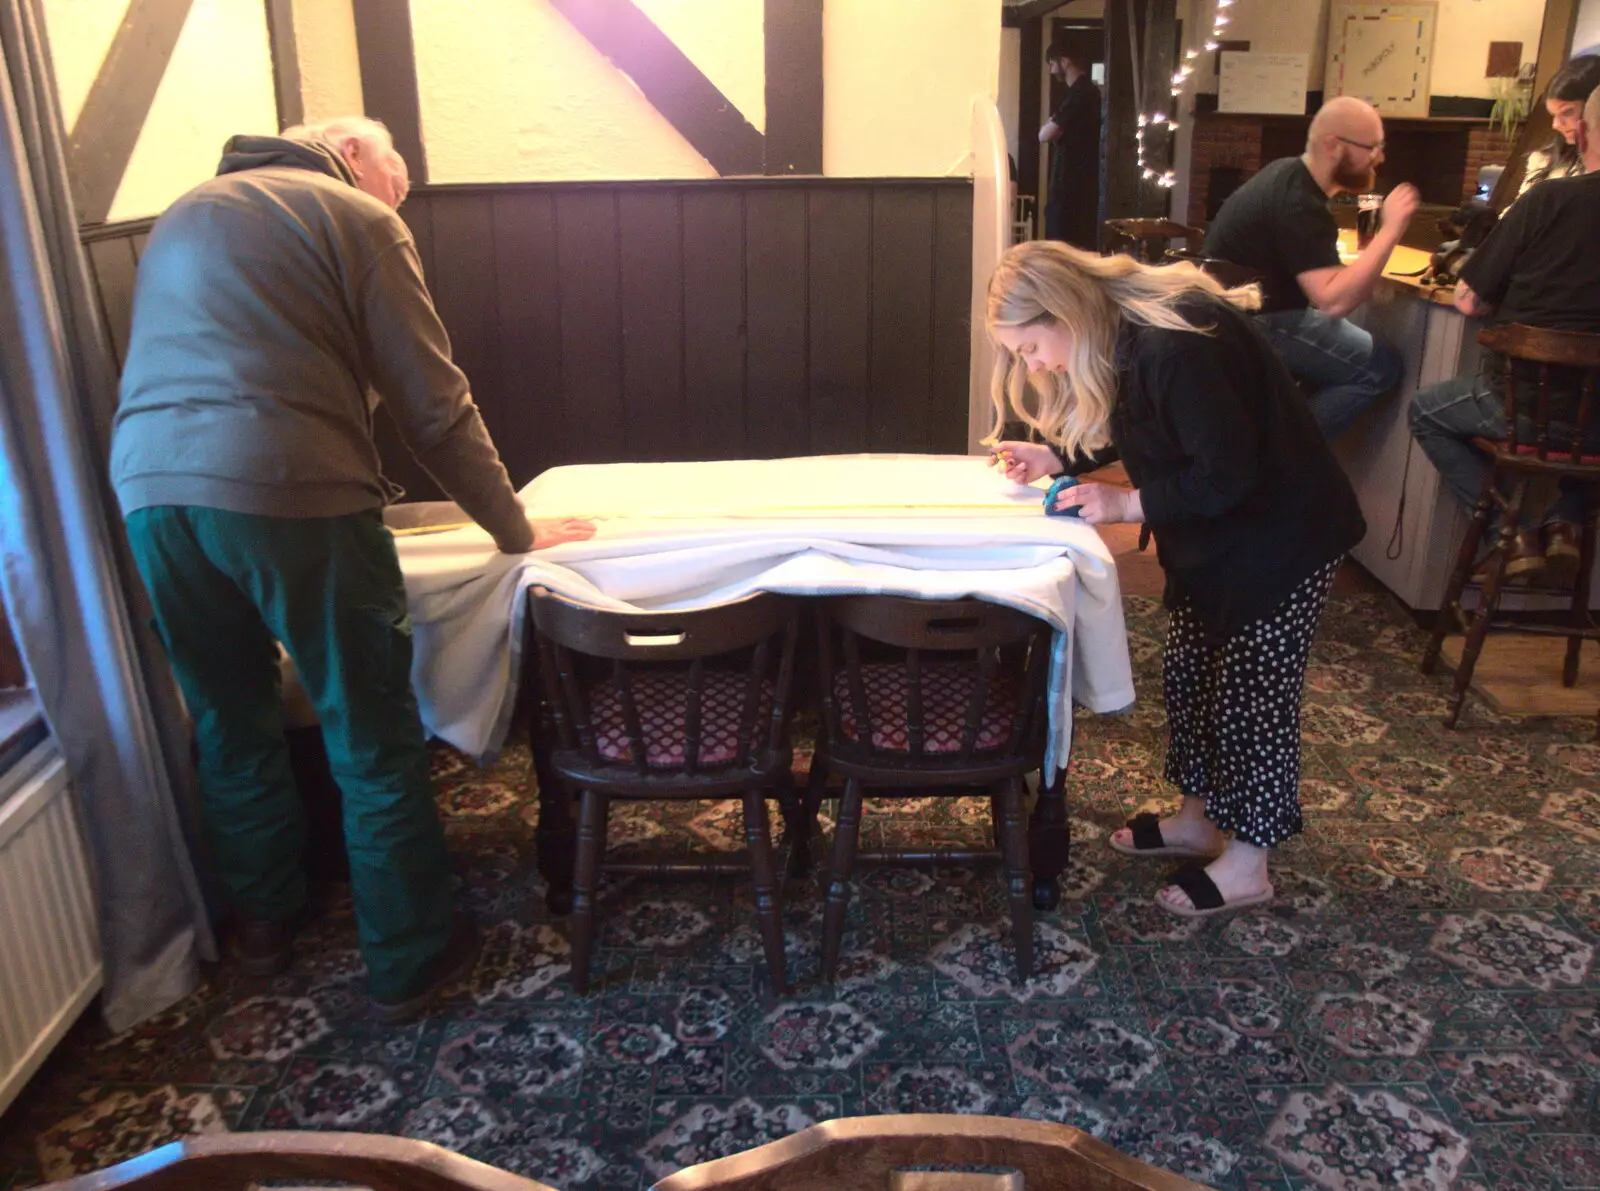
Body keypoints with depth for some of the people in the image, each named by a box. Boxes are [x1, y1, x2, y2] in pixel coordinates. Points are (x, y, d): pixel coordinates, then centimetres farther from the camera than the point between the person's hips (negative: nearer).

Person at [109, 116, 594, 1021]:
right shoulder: (358, 218, 6)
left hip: (148, 492, 7)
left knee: (231, 727, 22)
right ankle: (409, 961, 19)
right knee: (374, 742, 6)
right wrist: (517, 531, 8)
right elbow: (433, 405, 0)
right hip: (288, 493, -6)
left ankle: (264, 921, 40)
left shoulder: (183, 216, 27)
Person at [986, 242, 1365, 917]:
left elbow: (1228, 476, -29)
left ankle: (1248, 865, 17)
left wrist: (1129, 504, -23)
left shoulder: (1176, 349, -32)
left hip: (1281, 536, -9)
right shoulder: (1122, 330, -2)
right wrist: (1052, 456, -2)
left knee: (1252, 694, 1)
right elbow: (1139, 430, 12)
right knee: (1190, 674, 16)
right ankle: (1199, 819, 34)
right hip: (1212, 537, 9)